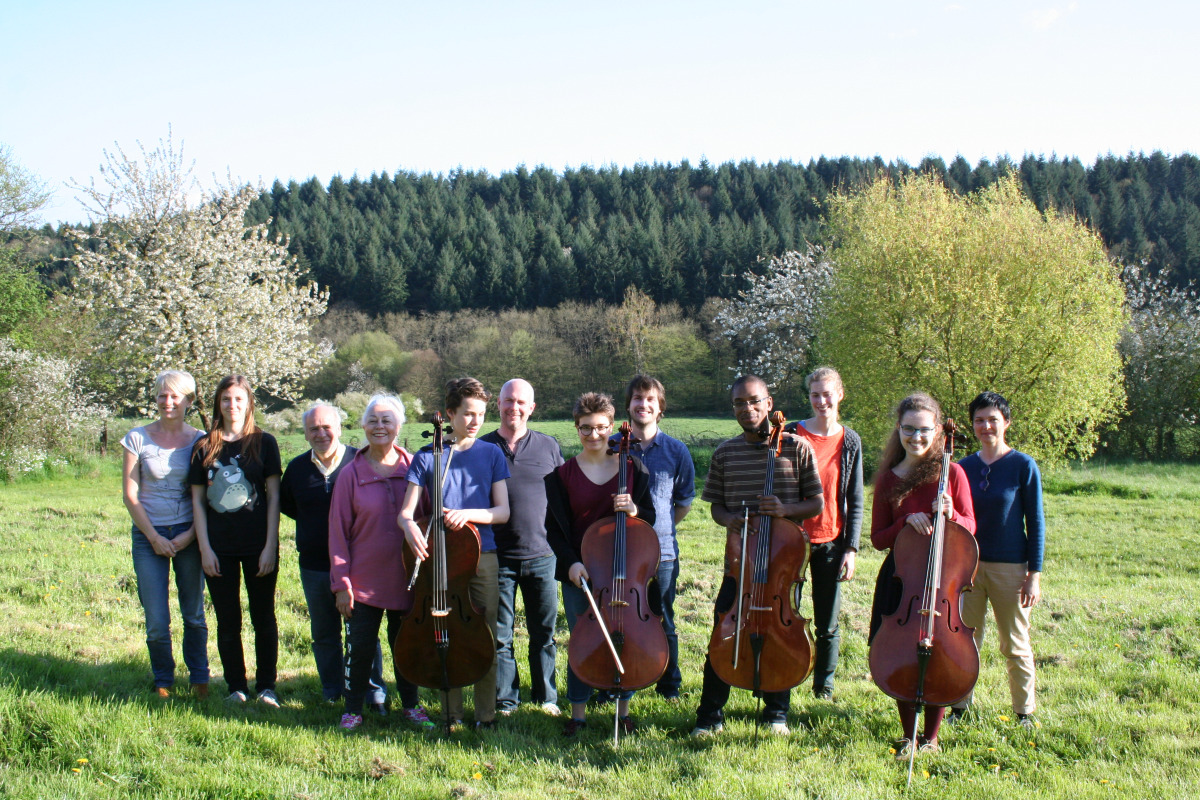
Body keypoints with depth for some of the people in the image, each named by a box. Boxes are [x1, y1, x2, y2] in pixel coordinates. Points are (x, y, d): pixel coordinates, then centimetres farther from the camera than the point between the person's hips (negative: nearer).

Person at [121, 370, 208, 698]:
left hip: (188, 534, 0)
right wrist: (154, 537, -5)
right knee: (156, 621, -1)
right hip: (149, 535, 0)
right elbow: (130, 494, 0)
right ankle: (163, 680, 20)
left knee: (194, 614, 5)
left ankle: (199, 678, 22)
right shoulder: (138, 438, 0)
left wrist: (190, 535, -8)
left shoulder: (200, 440, 2)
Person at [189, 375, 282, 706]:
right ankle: (236, 687, 17)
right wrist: (205, 548, -2)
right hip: (219, 548, 2)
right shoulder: (205, 447, 5)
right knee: (228, 620, 7)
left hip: (258, 545, -1)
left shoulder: (263, 442, 1)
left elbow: (273, 496, 0)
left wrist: (271, 545, -6)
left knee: (263, 618, 5)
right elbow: (197, 499, 5)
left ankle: (266, 686, 15)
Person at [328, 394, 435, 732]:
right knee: (360, 647, 3)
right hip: (364, 580, -1)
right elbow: (338, 530, -2)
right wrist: (341, 582, -6)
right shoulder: (352, 474, -3)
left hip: (407, 578, 1)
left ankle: (411, 704, 29)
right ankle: (353, 709, 20)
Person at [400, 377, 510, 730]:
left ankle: (486, 716, 10)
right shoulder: (427, 456, 3)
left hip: (481, 557, 0)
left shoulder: (491, 454, 6)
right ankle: (452, 714, 15)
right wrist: (409, 525, -25)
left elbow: (502, 511, 1)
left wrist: (468, 513, -18)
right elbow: (406, 511, -1)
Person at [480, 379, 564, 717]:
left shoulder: (549, 447, 6)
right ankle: (504, 700, 16)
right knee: (499, 635, 5)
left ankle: (546, 696, 22)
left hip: (541, 555, 1)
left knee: (544, 633, 8)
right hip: (498, 558, -1)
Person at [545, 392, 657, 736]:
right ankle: (578, 713, 20)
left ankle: (623, 710, 23)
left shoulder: (632, 468, 1)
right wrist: (570, 562, -13)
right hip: (579, 571, 0)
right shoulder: (562, 474, 0)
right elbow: (554, 528, 1)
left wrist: (634, 510, -17)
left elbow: (650, 517, 5)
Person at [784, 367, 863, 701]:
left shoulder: (850, 442, 3)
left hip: (831, 542, 1)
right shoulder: (792, 435, -2)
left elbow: (855, 501, 5)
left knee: (828, 623, 8)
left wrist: (851, 548, -1)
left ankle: (824, 685, 24)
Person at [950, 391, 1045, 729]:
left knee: (1015, 645, 6)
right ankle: (961, 705, 20)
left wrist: (1034, 574, -8)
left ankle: (1025, 712, 20)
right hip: (969, 565, 3)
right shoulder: (965, 467, 5)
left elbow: (1036, 523, -5)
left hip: (1010, 568, -3)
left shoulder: (1023, 466, -6)